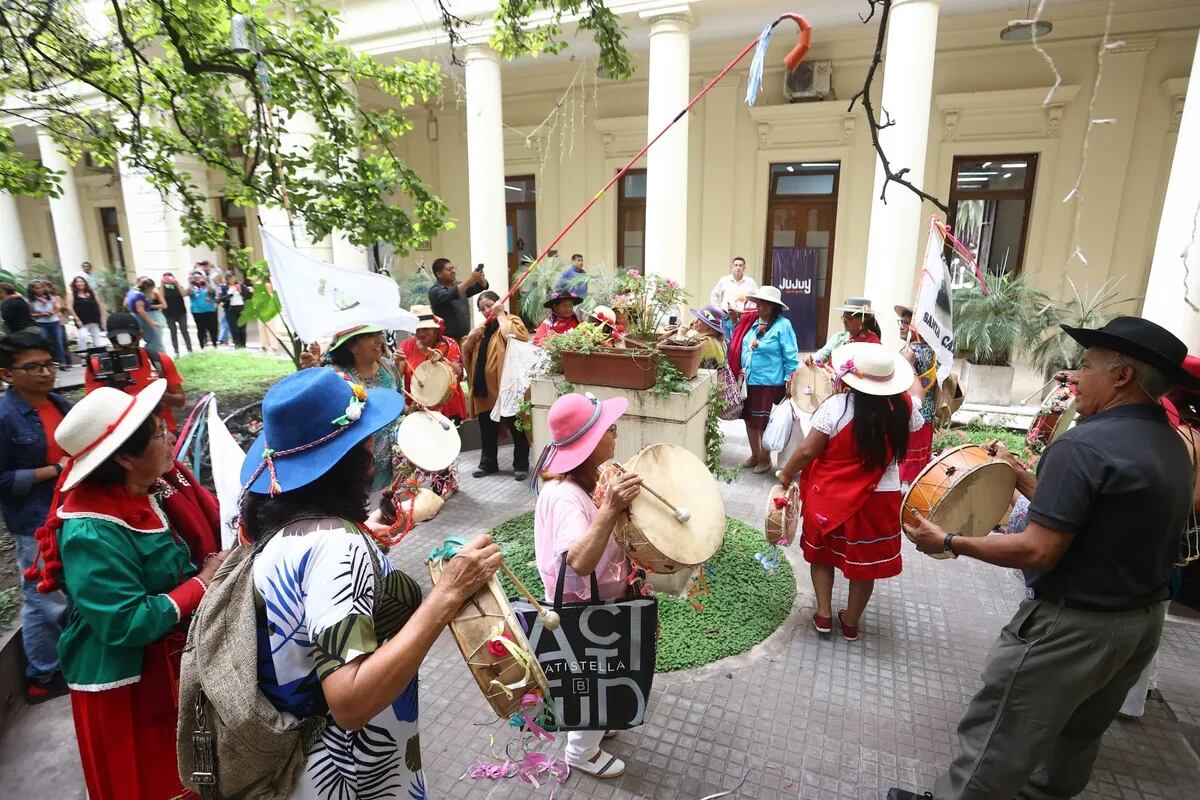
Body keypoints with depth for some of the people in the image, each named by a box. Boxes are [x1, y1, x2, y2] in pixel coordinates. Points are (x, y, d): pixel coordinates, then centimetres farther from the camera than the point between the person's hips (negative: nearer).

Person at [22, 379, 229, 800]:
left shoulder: (140, 495, -2)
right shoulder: (92, 534, -29)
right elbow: (126, 623, -29)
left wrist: (214, 565, -10)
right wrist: (203, 581, -22)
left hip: (166, 664, 8)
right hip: (123, 685, -8)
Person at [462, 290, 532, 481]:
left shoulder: (513, 322, 0)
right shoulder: (483, 326, 20)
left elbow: (513, 338, -24)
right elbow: (466, 351, 17)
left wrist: (500, 314, -12)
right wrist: (472, 336, -3)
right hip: (484, 387, 7)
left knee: (516, 427, 1)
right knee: (487, 429, 13)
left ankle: (521, 465, 11)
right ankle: (488, 463, 25)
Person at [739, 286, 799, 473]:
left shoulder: (783, 325, -11)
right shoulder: (754, 324, 9)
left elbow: (791, 357, -11)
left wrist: (790, 382, -13)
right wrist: (742, 370, 10)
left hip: (771, 384, -7)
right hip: (750, 381, 7)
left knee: (766, 423, 4)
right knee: (750, 419, 14)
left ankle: (765, 458, 23)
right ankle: (755, 455, 31)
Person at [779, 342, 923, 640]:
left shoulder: (836, 406, -21)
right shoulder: (904, 406, -10)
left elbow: (808, 451, -19)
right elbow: (915, 425, 14)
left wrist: (786, 473, -1)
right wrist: (903, 382, 25)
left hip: (830, 495, -2)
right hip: (878, 498, 2)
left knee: (823, 552, 21)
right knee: (864, 559, 17)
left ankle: (823, 615, 23)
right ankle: (851, 622, 31)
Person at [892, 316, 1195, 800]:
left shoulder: (1083, 445, -25)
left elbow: (1040, 552, -26)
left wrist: (948, 542, -17)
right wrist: (1021, 478, 14)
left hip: (1072, 627, -9)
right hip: (1143, 621, 9)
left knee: (998, 738, 7)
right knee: (1075, 739, 26)